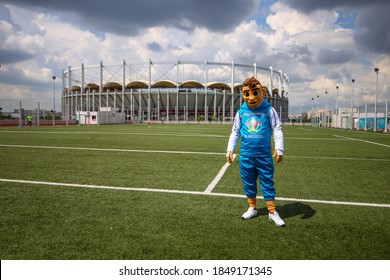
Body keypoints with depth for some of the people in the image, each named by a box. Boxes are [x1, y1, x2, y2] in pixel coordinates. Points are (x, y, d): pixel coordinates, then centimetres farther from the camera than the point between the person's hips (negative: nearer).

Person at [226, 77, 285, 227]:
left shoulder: (269, 111, -3)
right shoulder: (241, 112, 3)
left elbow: (277, 130, -1)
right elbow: (235, 132, 10)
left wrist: (279, 149, -9)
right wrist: (230, 150, 5)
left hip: (264, 155, -2)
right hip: (246, 155, 3)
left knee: (267, 183, 5)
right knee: (248, 183, 13)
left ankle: (272, 212, 15)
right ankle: (252, 208, 29)